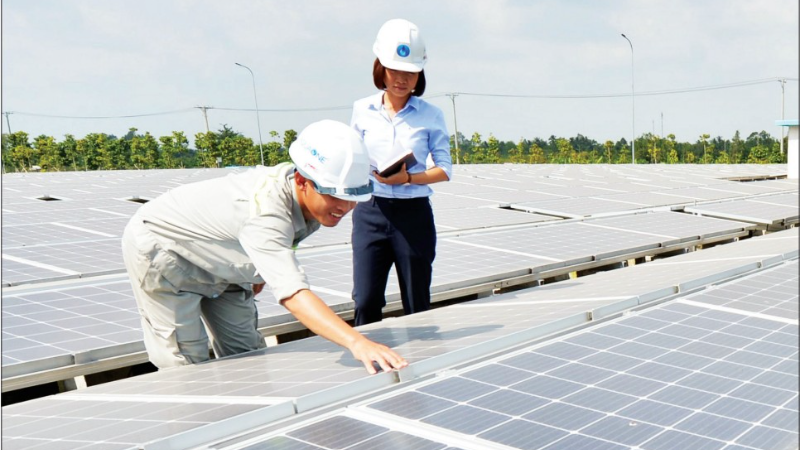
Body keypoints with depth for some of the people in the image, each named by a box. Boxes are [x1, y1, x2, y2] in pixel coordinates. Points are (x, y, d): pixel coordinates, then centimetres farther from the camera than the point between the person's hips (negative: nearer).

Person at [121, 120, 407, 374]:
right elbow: (292, 293, -57)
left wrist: (261, 272, 14)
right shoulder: (266, 210, -44)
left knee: (246, 359, 7)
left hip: (219, 262, 8)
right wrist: (356, 342, -67)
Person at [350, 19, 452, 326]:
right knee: (366, 302, -3)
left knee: (417, 306, 6)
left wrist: (408, 178, -15)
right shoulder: (362, 110, 6)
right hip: (370, 212, 1)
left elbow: (445, 169, 1)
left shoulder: (431, 115, 1)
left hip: (413, 212, -1)